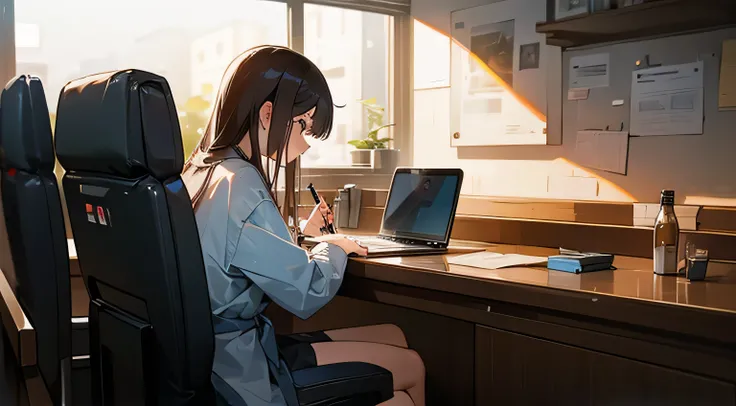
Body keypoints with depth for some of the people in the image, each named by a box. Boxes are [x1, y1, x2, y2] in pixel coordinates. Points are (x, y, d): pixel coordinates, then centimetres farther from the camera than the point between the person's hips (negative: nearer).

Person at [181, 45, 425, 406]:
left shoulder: (203, 170, 6)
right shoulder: (239, 184, -23)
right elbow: (308, 294, -20)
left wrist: (301, 232, 19)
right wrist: (333, 247, -1)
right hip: (240, 362, -9)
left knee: (392, 336, 12)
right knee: (410, 366, 1)